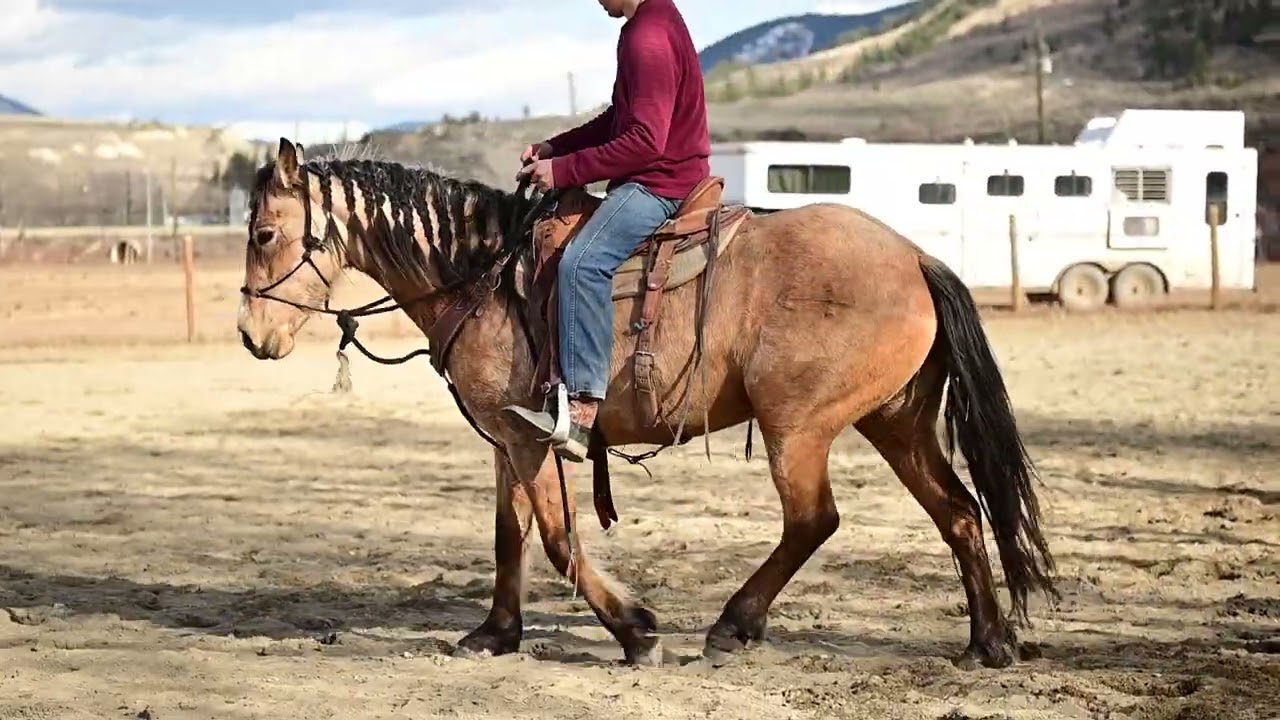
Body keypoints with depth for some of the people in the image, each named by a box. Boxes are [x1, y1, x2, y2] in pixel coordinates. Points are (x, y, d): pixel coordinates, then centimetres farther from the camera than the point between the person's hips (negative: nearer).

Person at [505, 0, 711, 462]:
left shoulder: (649, 38, -18)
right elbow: (619, 119, 22)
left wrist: (564, 171, -18)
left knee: (583, 262, -30)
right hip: (648, 180, 12)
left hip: (662, 183, -12)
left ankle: (580, 410, -36)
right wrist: (554, 148, 10)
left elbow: (644, 140, -23)